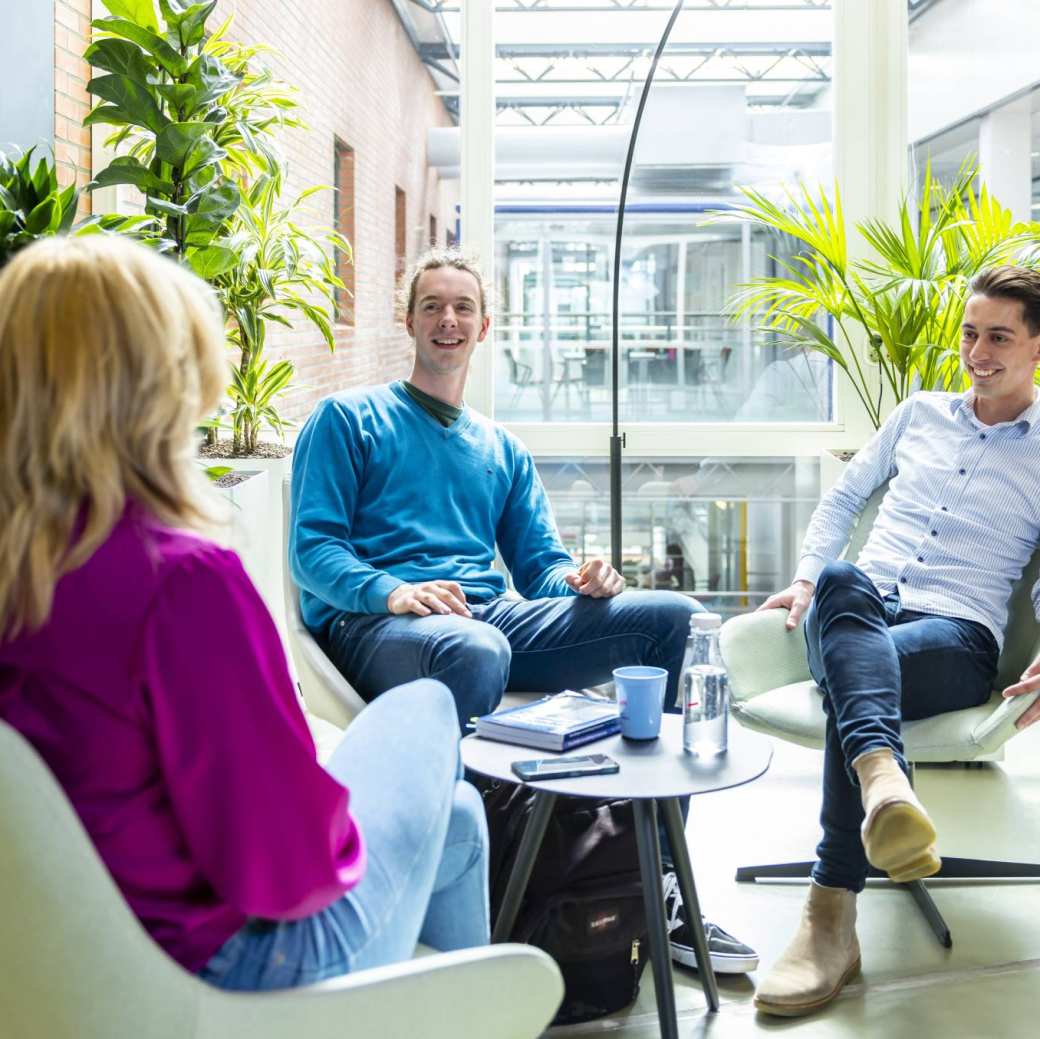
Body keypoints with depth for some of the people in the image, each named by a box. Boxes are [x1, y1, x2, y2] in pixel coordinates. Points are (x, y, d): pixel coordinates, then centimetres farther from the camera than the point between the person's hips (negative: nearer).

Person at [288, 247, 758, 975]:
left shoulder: (504, 449, 29)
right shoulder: (350, 418, 13)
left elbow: (540, 561, 21)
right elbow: (312, 546, 1)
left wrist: (577, 579, -5)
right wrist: (391, 591, -20)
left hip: (491, 614, 5)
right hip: (372, 622, -5)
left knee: (670, 615, -13)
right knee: (475, 650, -41)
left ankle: (658, 886, -13)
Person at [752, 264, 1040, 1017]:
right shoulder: (920, 414, 23)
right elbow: (843, 500, 27)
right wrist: (806, 578, 11)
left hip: (958, 636, -3)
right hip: (862, 612, 3)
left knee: (852, 672, -38)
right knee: (843, 581, -37)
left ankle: (832, 920, -38)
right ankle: (884, 781, -64)